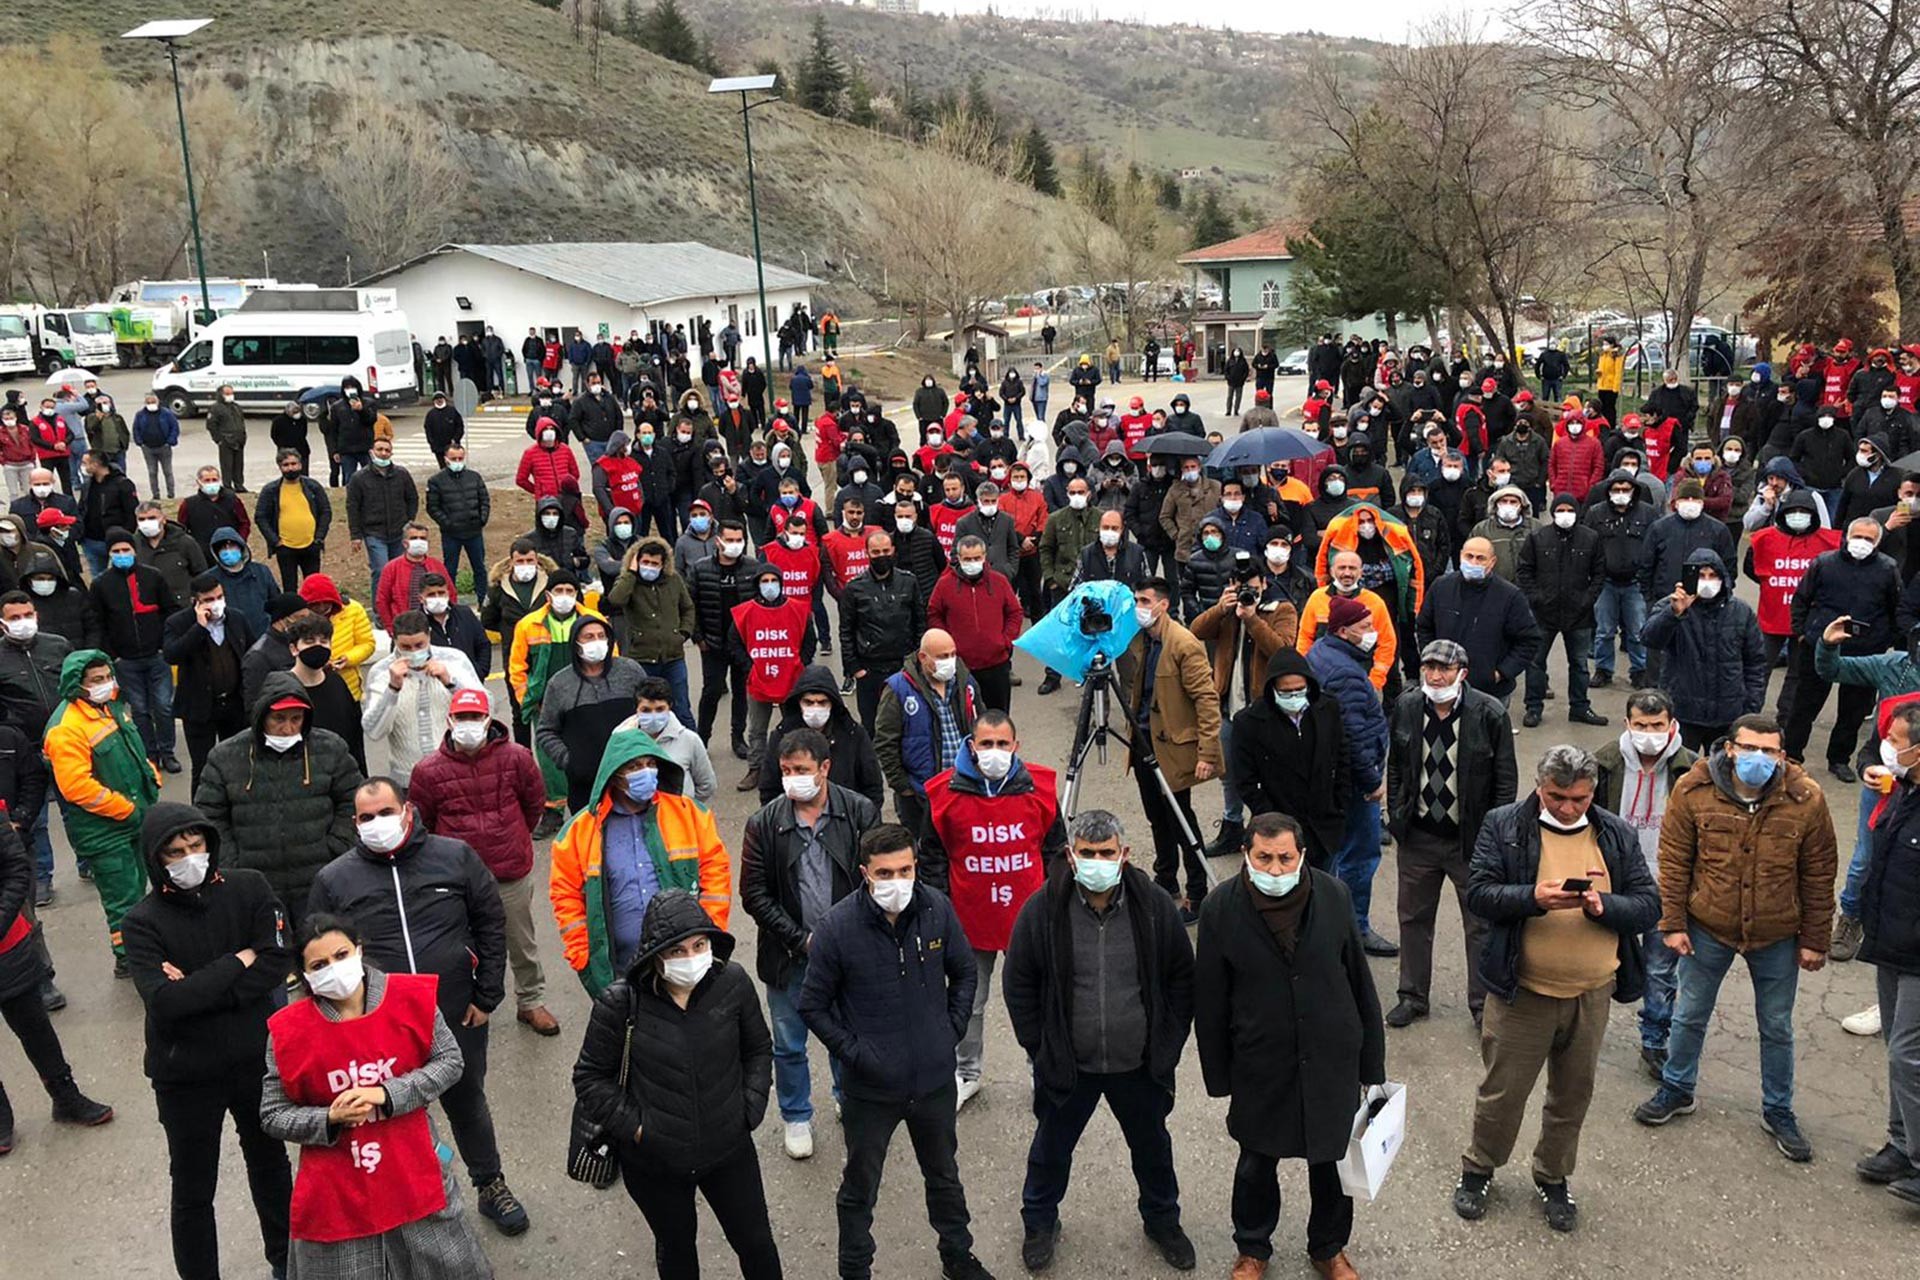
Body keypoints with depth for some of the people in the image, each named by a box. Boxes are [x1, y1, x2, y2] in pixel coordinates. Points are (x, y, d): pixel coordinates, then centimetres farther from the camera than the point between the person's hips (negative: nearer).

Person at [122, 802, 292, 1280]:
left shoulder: (249, 888, -9)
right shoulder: (143, 922, -13)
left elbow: (278, 963, -16)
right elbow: (163, 1002, -25)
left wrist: (197, 988, -20)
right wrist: (237, 963, -21)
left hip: (254, 1059, 3)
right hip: (185, 1075, -2)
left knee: (270, 1163, 23)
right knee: (192, 1191, 13)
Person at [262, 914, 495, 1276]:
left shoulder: (411, 997, -10)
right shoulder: (289, 1031, -11)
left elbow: (450, 1060, -3)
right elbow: (272, 1116, -3)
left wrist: (387, 1095, -16)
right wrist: (330, 1121, -20)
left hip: (414, 1175, 1)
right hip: (336, 1193, -1)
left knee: (451, 1267, 14)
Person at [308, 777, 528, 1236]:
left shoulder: (455, 857, -5)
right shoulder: (334, 879, -4)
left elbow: (491, 926, 0)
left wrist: (486, 996, -2)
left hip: (458, 1018, 1)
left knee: (467, 1103, 19)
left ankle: (490, 1185, 39)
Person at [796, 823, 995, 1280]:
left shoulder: (937, 908, -13)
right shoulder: (837, 928, -21)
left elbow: (965, 973, 5)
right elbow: (813, 1006, -8)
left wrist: (953, 1029, -2)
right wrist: (853, 1052, -14)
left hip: (935, 1080, 3)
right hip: (870, 1088, -3)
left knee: (944, 1175, 25)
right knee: (859, 1189, 18)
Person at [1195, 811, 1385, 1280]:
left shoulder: (1333, 897, -11)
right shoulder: (1221, 909, -15)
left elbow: (1360, 984, -1)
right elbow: (1209, 1001, -6)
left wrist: (1371, 1063, 3)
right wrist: (1219, 1075, -2)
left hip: (1332, 1062, 1)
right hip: (1260, 1066, -1)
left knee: (1332, 1161, 18)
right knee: (1257, 1163, 18)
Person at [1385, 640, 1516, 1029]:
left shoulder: (1489, 713, -13)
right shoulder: (1405, 708, -2)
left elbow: (1506, 779, -6)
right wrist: (1396, 817, 5)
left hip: (1472, 839, -3)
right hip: (1418, 837, 3)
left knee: (1481, 924, 9)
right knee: (1414, 919, 16)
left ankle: (1483, 1003, 25)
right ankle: (1412, 996, 32)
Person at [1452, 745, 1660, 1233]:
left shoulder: (1618, 835, 3)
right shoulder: (1503, 825, -6)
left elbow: (1648, 907, -1)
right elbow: (1478, 893, -12)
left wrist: (1603, 905, -20)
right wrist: (1534, 898, -27)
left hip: (1591, 995, 3)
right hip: (1522, 992, -3)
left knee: (1573, 1095, 17)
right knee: (1503, 1091, 9)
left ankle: (1553, 1177, 39)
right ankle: (1477, 1169, 33)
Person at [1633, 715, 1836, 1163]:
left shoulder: (1806, 800, -14)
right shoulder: (1693, 790, -16)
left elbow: (1819, 876, -4)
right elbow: (1674, 860, -7)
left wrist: (1815, 940, -1)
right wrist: (1673, 923, -7)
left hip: (1777, 938, 0)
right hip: (1707, 929, 0)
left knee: (1777, 1028, 16)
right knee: (1690, 1016, 16)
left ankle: (1778, 1110, 36)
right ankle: (1677, 1089, 38)